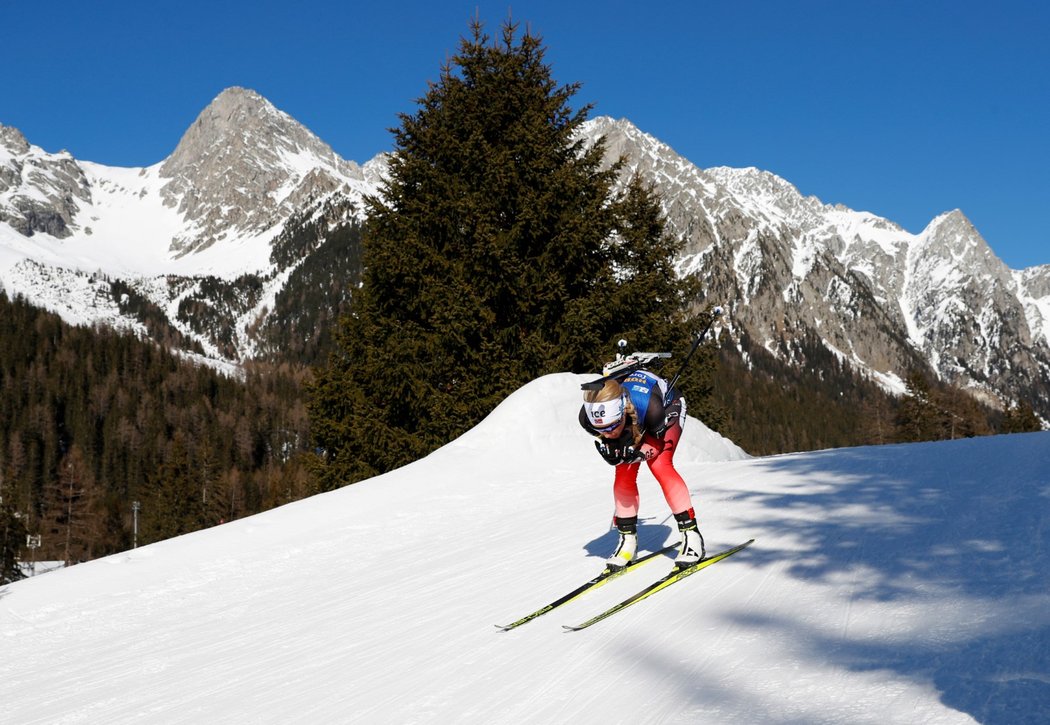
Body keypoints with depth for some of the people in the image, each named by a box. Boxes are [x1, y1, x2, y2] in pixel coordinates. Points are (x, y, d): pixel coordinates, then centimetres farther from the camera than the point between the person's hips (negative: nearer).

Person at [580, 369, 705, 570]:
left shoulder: (649, 406, -46)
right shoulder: (588, 417, -35)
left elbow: (657, 442, -25)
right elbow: (605, 435, -13)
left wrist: (637, 453, -44)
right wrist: (610, 451, -35)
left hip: (667, 408, -4)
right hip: (633, 424, 4)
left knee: (660, 465, -22)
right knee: (623, 474, -7)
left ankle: (691, 534, -15)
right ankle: (628, 539, 10)